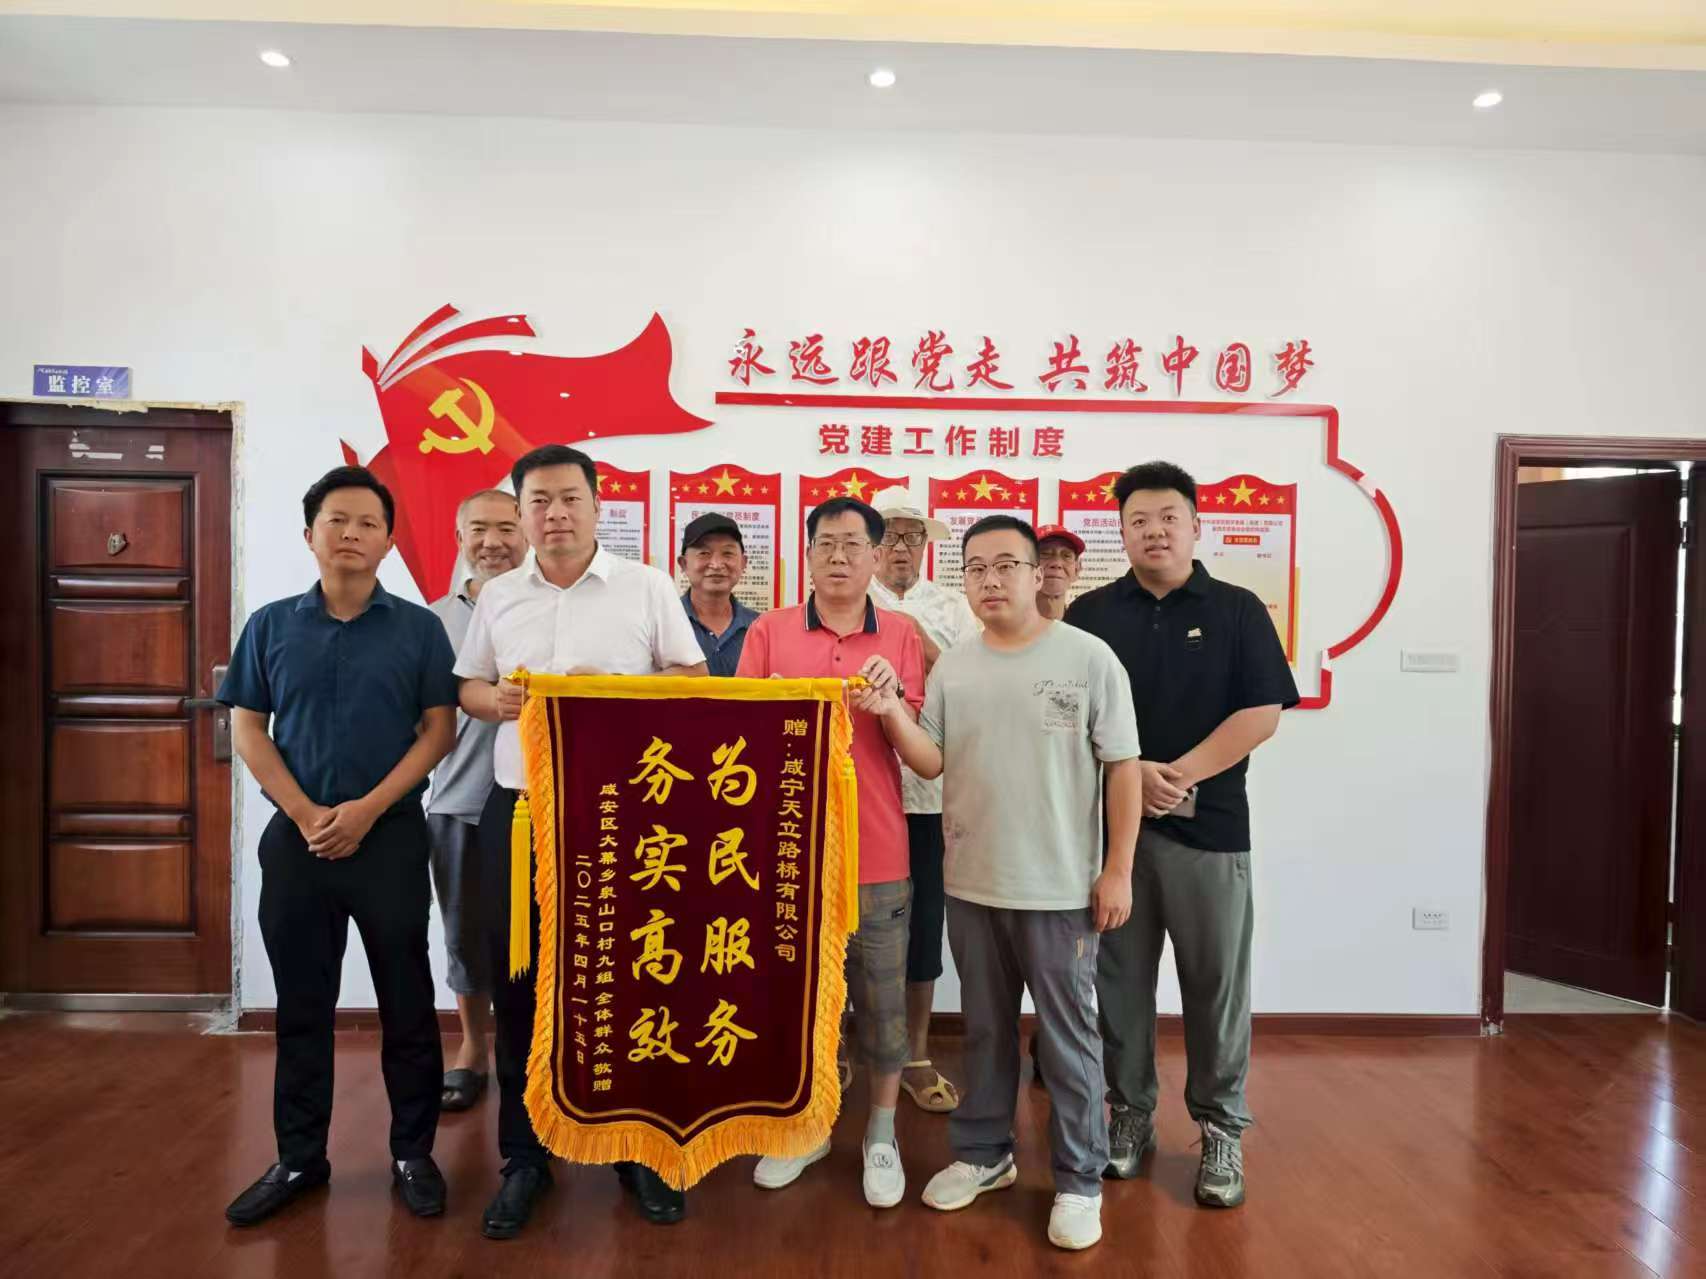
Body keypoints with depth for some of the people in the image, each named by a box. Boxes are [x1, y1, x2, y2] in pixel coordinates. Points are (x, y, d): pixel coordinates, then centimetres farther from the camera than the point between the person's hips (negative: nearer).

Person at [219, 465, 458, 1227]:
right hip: (296, 838, 2)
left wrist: (368, 809, -13)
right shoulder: (271, 625, 6)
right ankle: (299, 1159, 28)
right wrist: (306, 814, -9)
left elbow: (439, 730, -4)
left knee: (406, 1003, 6)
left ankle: (413, 1154, 21)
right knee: (301, 1005, 12)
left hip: (391, 836, -2)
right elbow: (247, 730, 3)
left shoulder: (418, 627, 0)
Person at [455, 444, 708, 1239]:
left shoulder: (648, 587, -1)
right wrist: (495, 700, -9)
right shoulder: (496, 597, 10)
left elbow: (693, 681, -1)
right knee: (518, 986, 11)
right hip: (519, 809, 3)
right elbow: (468, 686, 14)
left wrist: (615, 687, -17)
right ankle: (523, 1157, 30)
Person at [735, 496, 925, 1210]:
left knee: (882, 998, 10)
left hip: (875, 850, 0)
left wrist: (890, 701, -17)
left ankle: (882, 1135, 30)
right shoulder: (769, 631, 1)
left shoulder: (901, 635, 3)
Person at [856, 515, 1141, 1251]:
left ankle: (1079, 1178, 26)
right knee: (985, 1030, 19)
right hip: (970, 886, 4)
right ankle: (983, 1154, 37)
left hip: (1061, 889, -4)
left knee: (1068, 1037, 9)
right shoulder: (951, 668, 4)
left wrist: (1118, 869, -7)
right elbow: (931, 764, 2)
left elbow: (1122, 767, -5)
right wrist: (890, 713, -16)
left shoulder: (1089, 658, -7)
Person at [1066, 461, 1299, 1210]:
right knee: (1119, 979, 10)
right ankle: (1130, 1113, 26)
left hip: (1209, 825, -1)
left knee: (1215, 982, 7)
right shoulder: (1089, 614, 5)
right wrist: (1131, 773, -15)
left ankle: (1220, 1131, 22)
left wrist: (1179, 775, -14)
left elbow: (1263, 713, -6)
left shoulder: (1237, 611, 3)